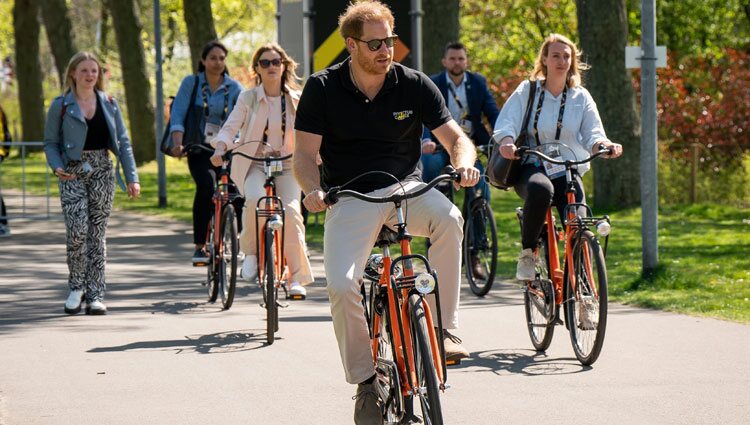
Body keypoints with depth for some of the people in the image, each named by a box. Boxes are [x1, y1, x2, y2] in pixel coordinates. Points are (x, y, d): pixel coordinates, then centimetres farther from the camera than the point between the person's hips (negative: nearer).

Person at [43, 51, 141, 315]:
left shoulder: (109, 104, 8)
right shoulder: (61, 106, 2)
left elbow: (123, 142, 10)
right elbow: (50, 143, 3)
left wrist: (132, 177, 3)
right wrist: (57, 167, -16)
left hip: (102, 172, 2)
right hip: (72, 174, -2)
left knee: (97, 234, 1)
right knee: (77, 231, -14)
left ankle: (95, 295, 5)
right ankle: (76, 287, 6)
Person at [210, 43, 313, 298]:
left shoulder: (297, 99, 6)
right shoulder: (248, 98, 3)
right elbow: (230, 127, -5)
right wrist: (220, 148, -25)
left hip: (288, 165, 1)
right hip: (254, 165, -1)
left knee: (290, 211, -23)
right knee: (255, 199, -33)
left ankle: (297, 277, -12)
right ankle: (251, 252, -8)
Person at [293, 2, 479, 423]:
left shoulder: (415, 85, -3)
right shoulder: (322, 89, -5)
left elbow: (456, 138, -3)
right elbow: (305, 154, -6)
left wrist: (464, 163, -26)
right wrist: (313, 189, -27)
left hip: (405, 188, 1)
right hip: (349, 198, 0)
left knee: (449, 218, -34)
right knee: (341, 286, -22)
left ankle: (445, 330, -22)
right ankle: (365, 382, -1)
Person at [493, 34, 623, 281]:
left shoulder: (581, 97, 12)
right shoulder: (527, 91, 6)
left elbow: (593, 134, 2)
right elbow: (506, 122, -5)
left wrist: (604, 145, -23)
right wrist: (507, 141, -29)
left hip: (567, 171, 2)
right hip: (531, 168, -2)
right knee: (540, 189, -39)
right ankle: (527, 252, -19)